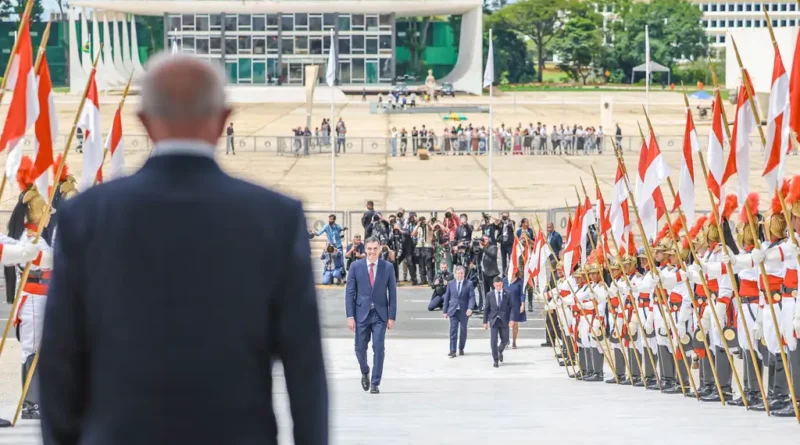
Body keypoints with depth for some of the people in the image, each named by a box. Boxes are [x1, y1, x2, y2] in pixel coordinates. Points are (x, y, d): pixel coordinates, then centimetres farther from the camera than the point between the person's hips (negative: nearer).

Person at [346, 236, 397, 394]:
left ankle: (375, 383, 3)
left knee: (379, 348, -6)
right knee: (360, 349, 5)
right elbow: (349, 293, 1)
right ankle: (365, 373, 34)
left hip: (380, 314, -1)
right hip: (361, 313, 1)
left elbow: (392, 293, 3)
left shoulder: (387, 267, 1)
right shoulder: (356, 267, 1)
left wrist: (392, 317, -3)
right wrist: (350, 316, -6)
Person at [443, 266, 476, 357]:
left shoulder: (469, 284, -1)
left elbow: (472, 297, -7)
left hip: (464, 311, 0)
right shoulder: (450, 284, 5)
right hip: (453, 311, 0)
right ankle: (452, 351, -10)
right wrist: (445, 311, 6)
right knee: (453, 330, -8)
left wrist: (470, 308, -23)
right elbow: (447, 297, 9)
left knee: (463, 330, 11)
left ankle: (461, 349, 26)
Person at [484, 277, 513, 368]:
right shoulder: (489, 295, 1)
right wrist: (485, 321, 4)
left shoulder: (507, 294, -1)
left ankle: (500, 352, 39)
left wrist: (511, 319, -10)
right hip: (494, 321, -1)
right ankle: (495, 360, 5)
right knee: (493, 341, -6)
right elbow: (486, 309, 5)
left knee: (505, 340, 7)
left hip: (504, 321, 1)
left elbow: (511, 308, 0)